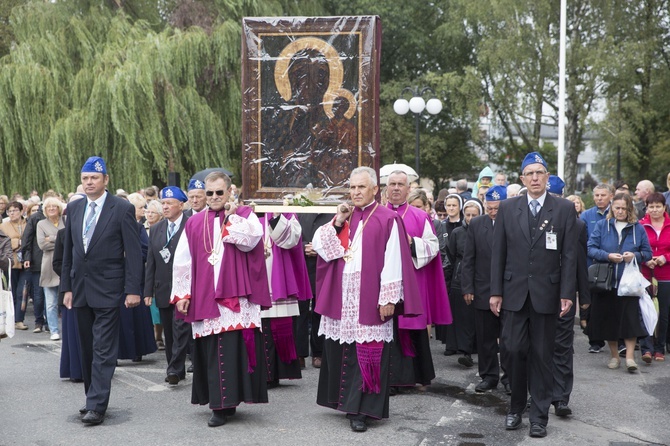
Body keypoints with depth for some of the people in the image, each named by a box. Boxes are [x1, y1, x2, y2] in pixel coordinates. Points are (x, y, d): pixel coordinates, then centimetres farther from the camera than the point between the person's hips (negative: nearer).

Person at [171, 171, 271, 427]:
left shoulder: (244, 214, 7)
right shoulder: (194, 223, 12)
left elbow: (250, 240, -14)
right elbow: (182, 261, 10)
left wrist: (231, 217, -8)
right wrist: (182, 294, 4)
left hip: (236, 298, -3)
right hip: (205, 299, 3)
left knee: (234, 348, -9)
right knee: (211, 352, 3)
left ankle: (225, 404, -3)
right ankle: (221, 403, 12)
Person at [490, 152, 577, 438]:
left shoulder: (564, 209, 2)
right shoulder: (507, 209, 5)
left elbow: (569, 254, -1)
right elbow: (498, 253, 5)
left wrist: (567, 293, -7)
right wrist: (495, 292, 1)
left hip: (546, 294, -1)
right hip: (514, 293, 1)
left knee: (541, 355, 5)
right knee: (513, 350, -1)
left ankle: (539, 416, 15)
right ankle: (516, 407, 19)